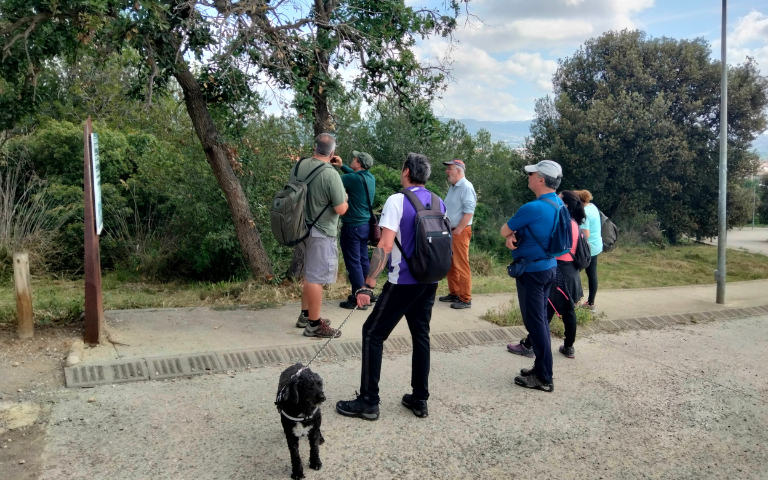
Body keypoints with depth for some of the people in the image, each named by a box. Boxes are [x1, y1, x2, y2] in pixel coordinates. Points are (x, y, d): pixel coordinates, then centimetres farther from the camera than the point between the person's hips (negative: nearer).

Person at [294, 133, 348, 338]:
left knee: (310, 275, 21)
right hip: (321, 233, -8)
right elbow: (341, 210, -17)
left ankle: (305, 315, 32)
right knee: (316, 278, 0)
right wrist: (344, 198, 3)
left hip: (304, 227, 8)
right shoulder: (330, 174, -21)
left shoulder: (299, 166, 0)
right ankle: (314, 325, 9)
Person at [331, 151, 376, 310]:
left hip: (352, 226, -8)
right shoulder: (369, 177, 4)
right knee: (363, 260, 15)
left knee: (353, 262, -3)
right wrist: (342, 166, 17)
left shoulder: (353, 179, -20)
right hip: (365, 225, 8)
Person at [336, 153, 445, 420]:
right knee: (421, 336, 15)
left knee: (373, 334, 3)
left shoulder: (397, 201, -13)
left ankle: (368, 402, 6)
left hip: (403, 282, -7)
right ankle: (420, 400, 20)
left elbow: (384, 246, -21)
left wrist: (368, 285, -20)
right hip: (430, 282, 7)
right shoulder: (439, 203, 7)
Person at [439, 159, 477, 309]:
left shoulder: (466, 187, -15)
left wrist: (458, 231, -20)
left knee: (461, 266, -6)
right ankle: (454, 293, 26)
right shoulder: (453, 187, 14)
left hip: (460, 232, -9)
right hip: (450, 231, 9)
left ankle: (465, 299, 0)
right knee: (450, 265, 15)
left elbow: (469, 212, -21)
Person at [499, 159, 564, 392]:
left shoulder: (533, 208, -23)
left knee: (535, 322, -1)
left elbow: (504, 231, -11)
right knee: (540, 319, 17)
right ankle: (541, 367, 26)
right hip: (549, 267, 9)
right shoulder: (558, 204, 6)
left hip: (532, 271, -9)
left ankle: (544, 378, 6)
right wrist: (514, 235, -6)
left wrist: (511, 233, 9)